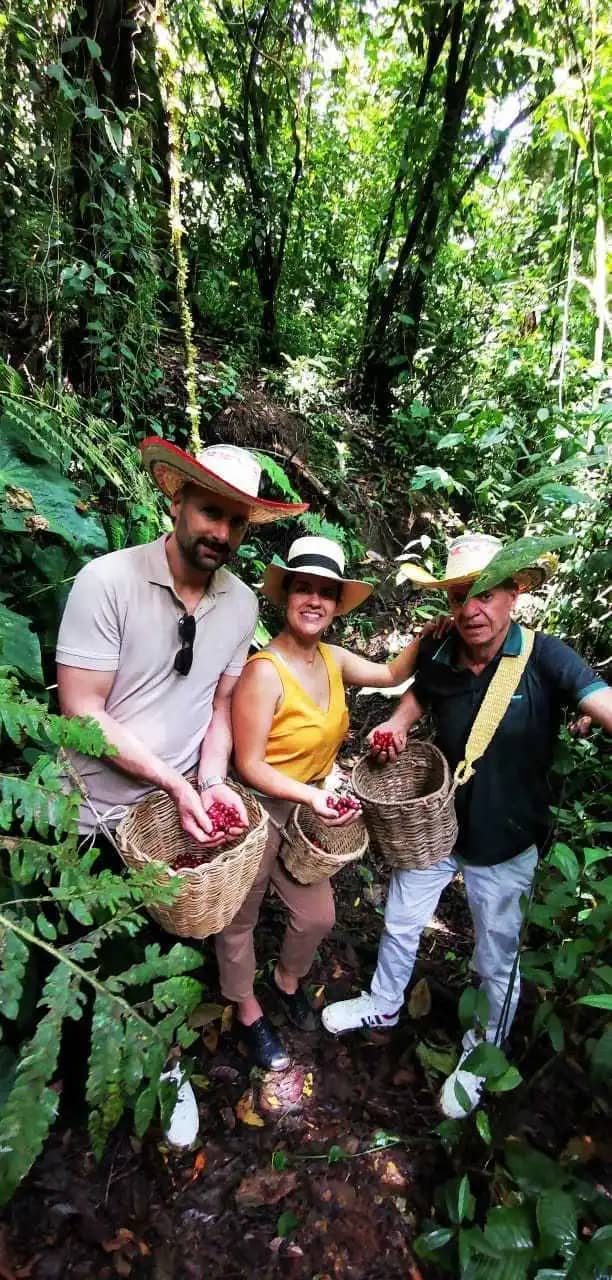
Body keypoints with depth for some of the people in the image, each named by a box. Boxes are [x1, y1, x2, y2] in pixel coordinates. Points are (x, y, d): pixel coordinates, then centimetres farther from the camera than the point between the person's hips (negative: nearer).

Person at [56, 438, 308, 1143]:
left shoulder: (242, 602, -5)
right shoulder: (107, 580, -21)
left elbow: (221, 703, 4)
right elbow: (81, 712, -20)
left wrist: (211, 782, -12)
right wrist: (174, 784, -22)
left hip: (180, 804, 4)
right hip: (98, 817, -4)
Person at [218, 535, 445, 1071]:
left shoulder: (332, 659, -4)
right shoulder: (264, 670, -26)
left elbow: (393, 674, 11)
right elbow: (249, 764, -22)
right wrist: (311, 796, -31)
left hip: (307, 814, 7)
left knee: (317, 916, 21)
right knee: (240, 921, 17)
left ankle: (289, 980, 54)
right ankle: (249, 1012, 46)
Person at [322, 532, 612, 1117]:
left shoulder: (543, 657, -24)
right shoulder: (438, 655, -12)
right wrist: (399, 722, -10)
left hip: (504, 844, -3)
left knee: (497, 964, 18)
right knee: (399, 923, 23)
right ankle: (384, 1004, 54)